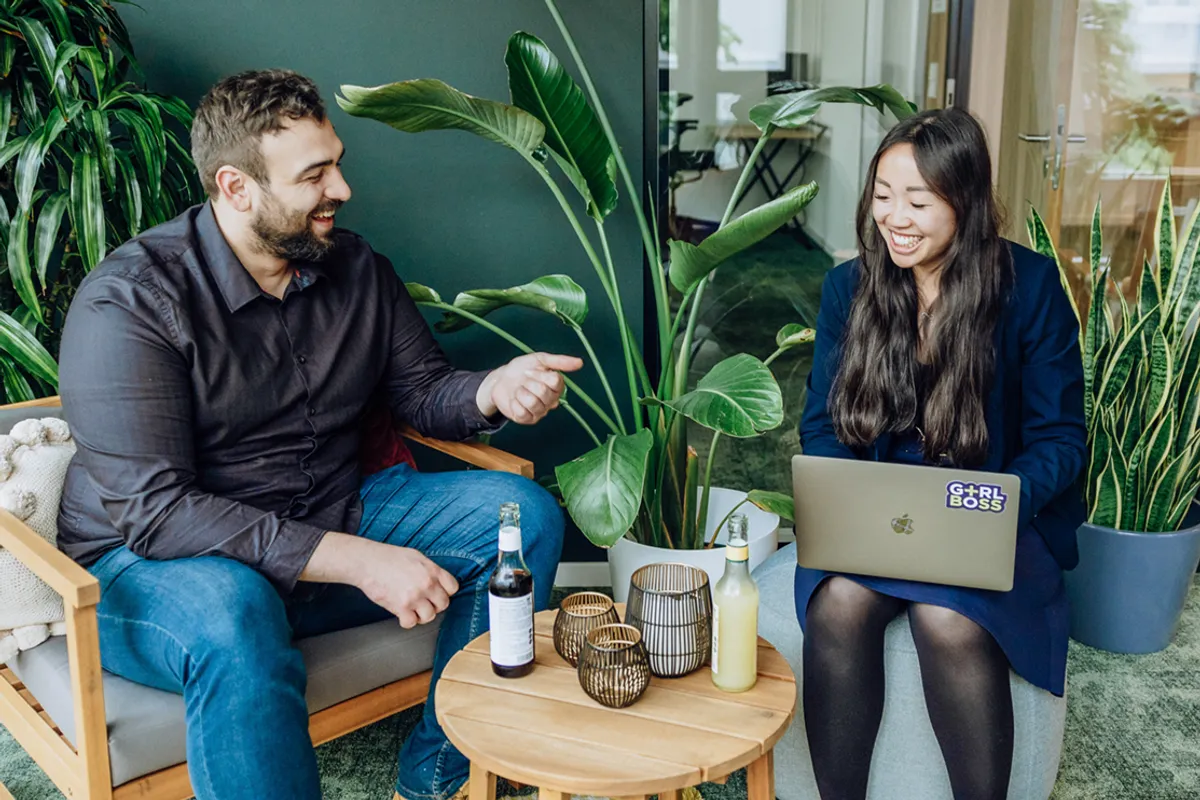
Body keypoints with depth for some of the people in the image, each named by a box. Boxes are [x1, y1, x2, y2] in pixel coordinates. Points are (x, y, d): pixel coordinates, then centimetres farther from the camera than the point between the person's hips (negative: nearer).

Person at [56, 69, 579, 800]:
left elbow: (423, 389, 11)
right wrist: (358, 561, -32)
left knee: (525, 514, -9)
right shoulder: (129, 301, -18)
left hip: (334, 523, 6)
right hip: (152, 562, -6)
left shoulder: (355, 267, 2)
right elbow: (155, 511, -25)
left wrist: (493, 392, -15)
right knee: (231, 611, -41)